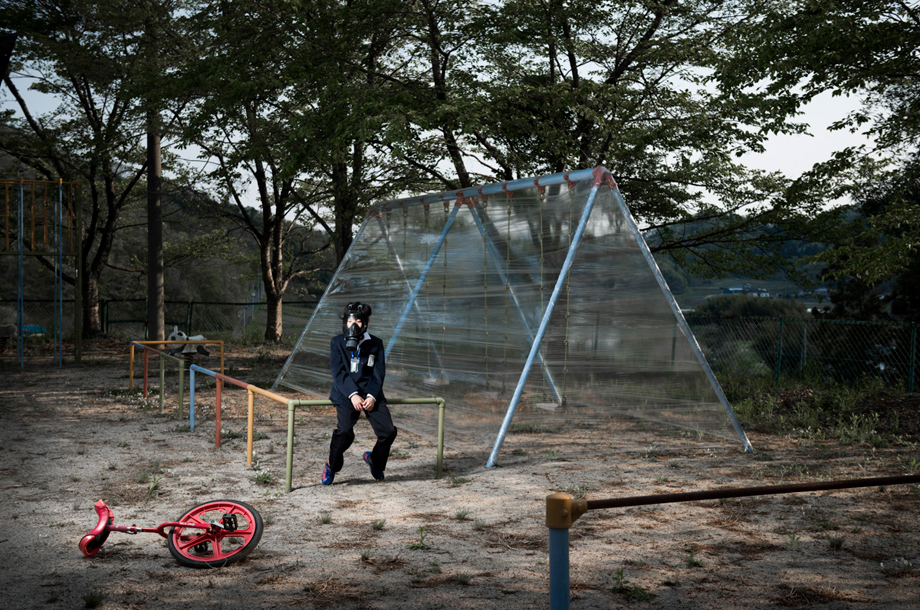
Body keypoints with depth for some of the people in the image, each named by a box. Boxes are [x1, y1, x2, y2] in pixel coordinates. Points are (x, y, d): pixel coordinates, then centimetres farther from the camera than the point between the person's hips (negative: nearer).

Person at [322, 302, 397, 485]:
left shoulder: (375, 344, 9)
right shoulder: (337, 343, 5)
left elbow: (379, 374, 5)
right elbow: (338, 373, -3)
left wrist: (372, 396, -11)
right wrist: (352, 394, -16)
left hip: (371, 394, 2)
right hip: (346, 395, -2)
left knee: (389, 431, -10)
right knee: (344, 432, -22)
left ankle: (375, 460, 21)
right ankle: (331, 466, 5)